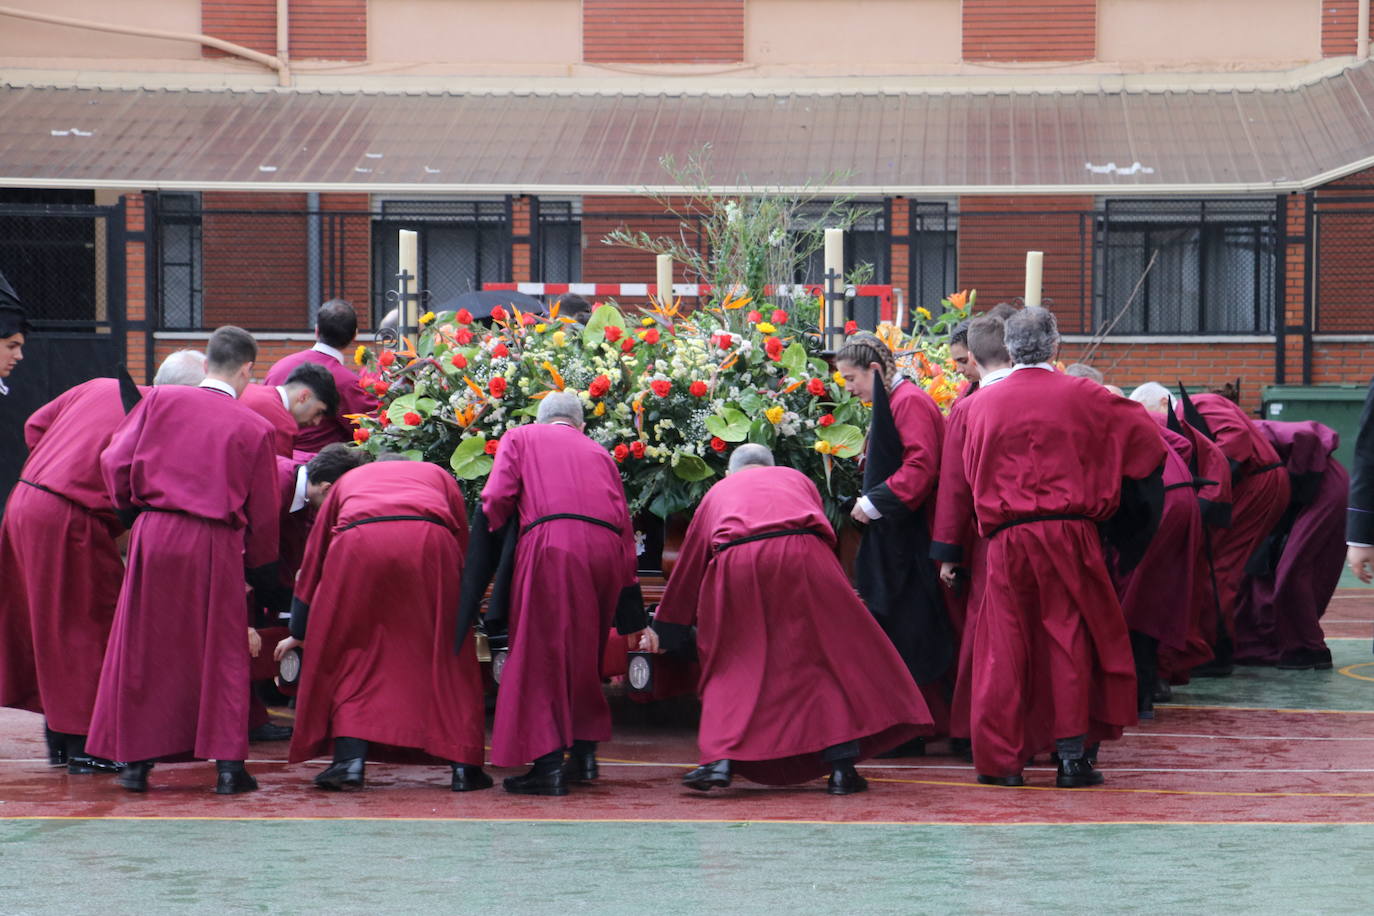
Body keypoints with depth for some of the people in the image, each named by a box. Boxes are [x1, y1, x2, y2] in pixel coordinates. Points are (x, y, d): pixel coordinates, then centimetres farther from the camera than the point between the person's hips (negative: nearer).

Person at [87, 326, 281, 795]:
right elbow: (262, 511, 6)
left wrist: (130, 508, 19)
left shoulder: (160, 400, 3)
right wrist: (257, 569, 19)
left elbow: (115, 461, 2)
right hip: (215, 545, -1)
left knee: (143, 649, 10)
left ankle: (136, 761, 13)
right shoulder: (254, 428, 1)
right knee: (222, 652, 8)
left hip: (154, 535, 1)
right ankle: (228, 764, 6)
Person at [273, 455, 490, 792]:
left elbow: (313, 558, 40)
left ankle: (350, 759, 3)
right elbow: (464, 546, 35)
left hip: (358, 545, 0)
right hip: (430, 542, 0)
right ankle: (463, 766, 10)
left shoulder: (348, 480, 38)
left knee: (350, 651, 14)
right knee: (445, 651, 12)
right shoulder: (437, 474, 37)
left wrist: (299, 632, 48)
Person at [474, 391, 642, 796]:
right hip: (607, 550, 4)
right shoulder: (599, 453, 29)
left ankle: (549, 764, -8)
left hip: (551, 543, -4)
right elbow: (624, 523, 24)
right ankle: (584, 754, 20)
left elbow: (496, 498, 4)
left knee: (542, 652, -1)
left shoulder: (521, 438, 19)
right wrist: (628, 589, 27)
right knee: (584, 653, 19)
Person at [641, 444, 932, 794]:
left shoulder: (717, 493, 33)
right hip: (802, 559, 0)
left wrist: (662, 627, 49)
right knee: (833, 654, 8)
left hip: (736, 568, 0)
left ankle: (720, 759, -7)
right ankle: (841, 767, 1)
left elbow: (688, 565, 38)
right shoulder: (796, 479, 34)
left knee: (733, 666, 11)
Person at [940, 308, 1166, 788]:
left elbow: (959, 483, 14)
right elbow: (1145, 437, 9)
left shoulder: (978, 405, 7)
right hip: (1069, 533, -1)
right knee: (1069, 639, 6)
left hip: (1006, 538, 1)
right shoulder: (1082, 396, 1)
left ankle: (1000, 758, 6)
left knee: (1005, 646, 6)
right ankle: (1072, 755, 3)